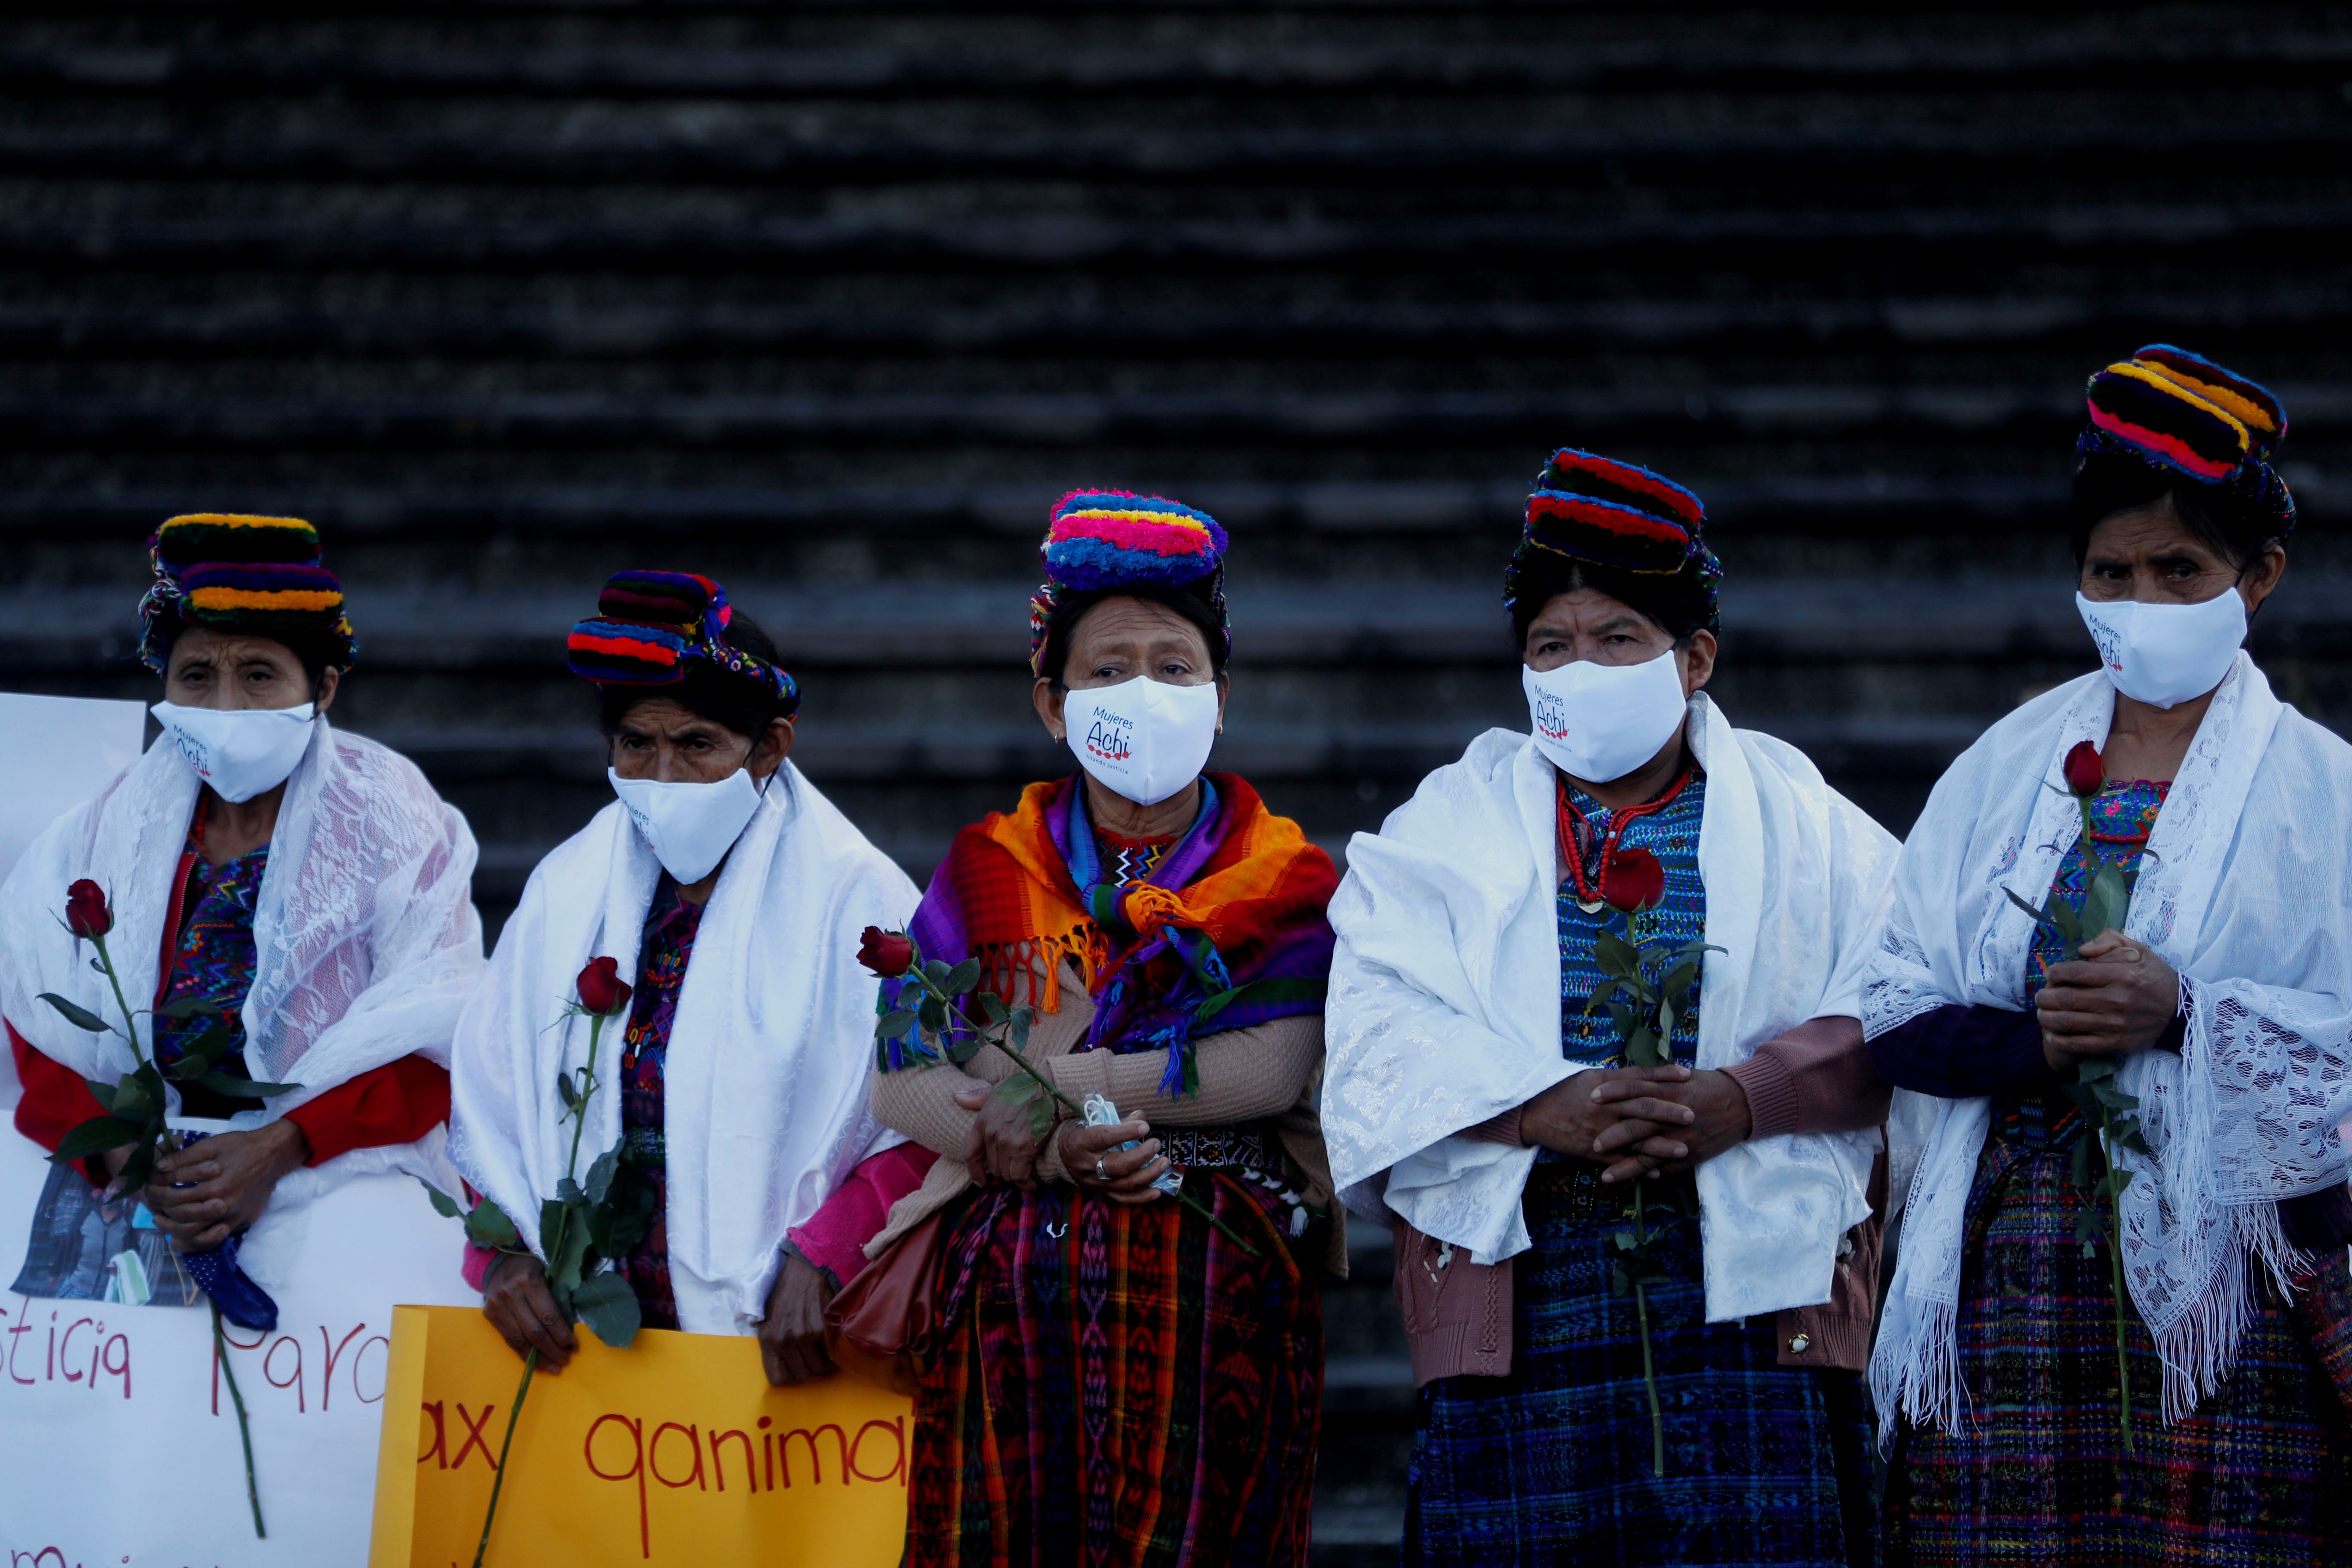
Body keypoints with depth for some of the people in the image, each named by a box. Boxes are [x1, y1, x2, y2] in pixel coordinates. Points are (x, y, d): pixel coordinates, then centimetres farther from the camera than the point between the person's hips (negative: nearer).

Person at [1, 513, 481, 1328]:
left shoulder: (390, 822, 1)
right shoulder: (115, 828, 9)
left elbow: (432, 1050, -4)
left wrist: (276, 1152, -16)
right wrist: (123, 1157, -13)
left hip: (337, 1168, -2)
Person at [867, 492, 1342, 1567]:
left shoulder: (1285, 881, 6)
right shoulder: (990, 870, 11)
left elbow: (1273, 1070, -10)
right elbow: (899, 1085, 2)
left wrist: (1054, 1085, -10)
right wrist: (1048, 1152, -15)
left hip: (1218, 1303, -1)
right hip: (1013, 1299, 1)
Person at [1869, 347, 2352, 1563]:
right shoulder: (2005, 770, 12)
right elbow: (1896, 1018, 5)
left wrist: (2185, 1014, -20)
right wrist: (2044, 1039, -12)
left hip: (2226, 1267, -2)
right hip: (2016, 1266, 2)